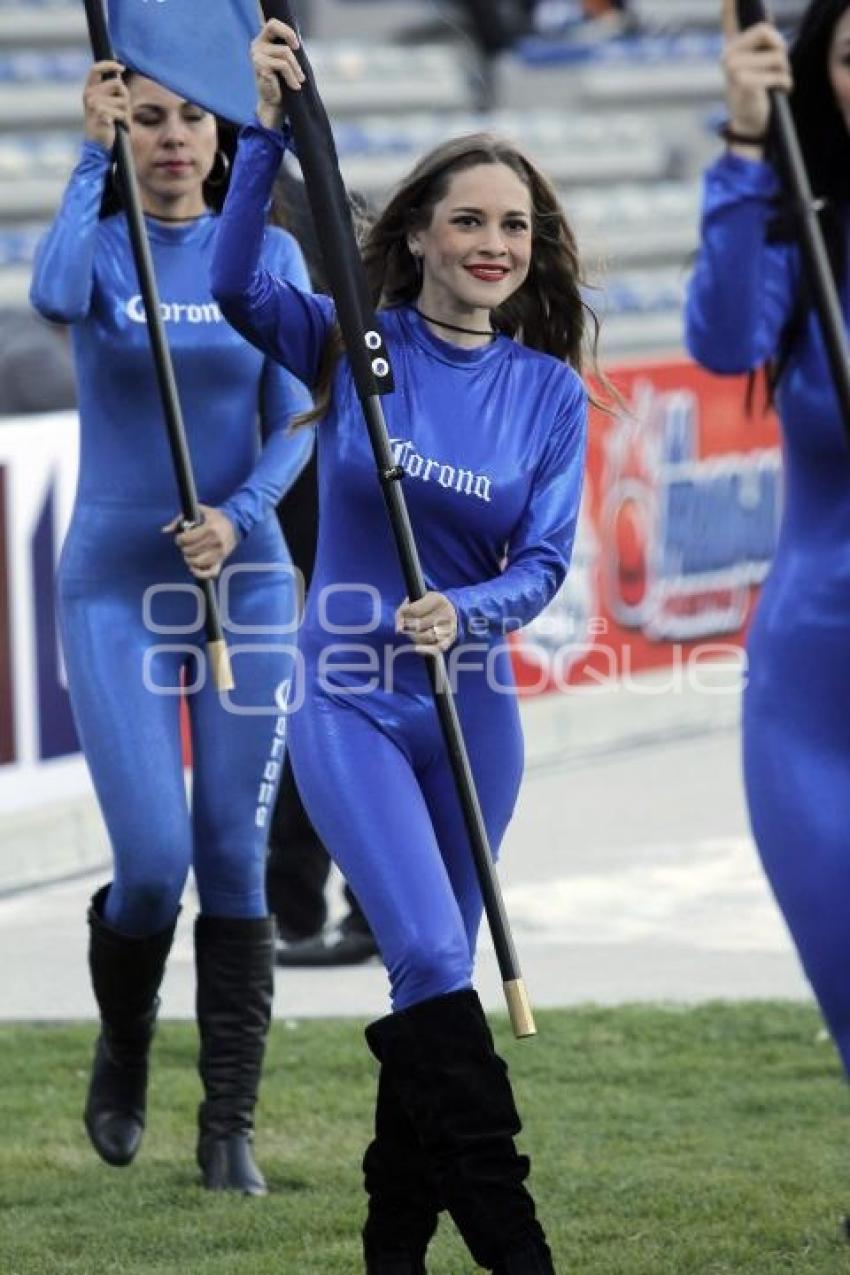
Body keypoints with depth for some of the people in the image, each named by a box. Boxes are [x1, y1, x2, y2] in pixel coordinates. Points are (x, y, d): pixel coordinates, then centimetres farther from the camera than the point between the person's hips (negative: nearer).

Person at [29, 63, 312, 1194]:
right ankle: (123, 1050, 20)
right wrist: (93, 153, -20)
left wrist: (238, 515, -18)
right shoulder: (99, 244, 0)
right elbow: (54, 299, -25)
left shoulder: (266, 255, 5)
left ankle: (230, 1127, 2)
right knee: (153, 861, -10)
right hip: (115, 583, -1)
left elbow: (293, 425, 0)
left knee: (236, 860, -3)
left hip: (245, 580, 1)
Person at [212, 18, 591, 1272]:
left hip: (472, 705, 3)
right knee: (435, 968, -15)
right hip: (349, 699, -3)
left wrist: (460, 613, -26)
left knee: (434, 979, 12)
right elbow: (237, 286, -24)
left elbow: (545, 562, -5)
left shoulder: (551, 391, 0)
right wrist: (269, 131, -33)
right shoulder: (352, 347, -6)